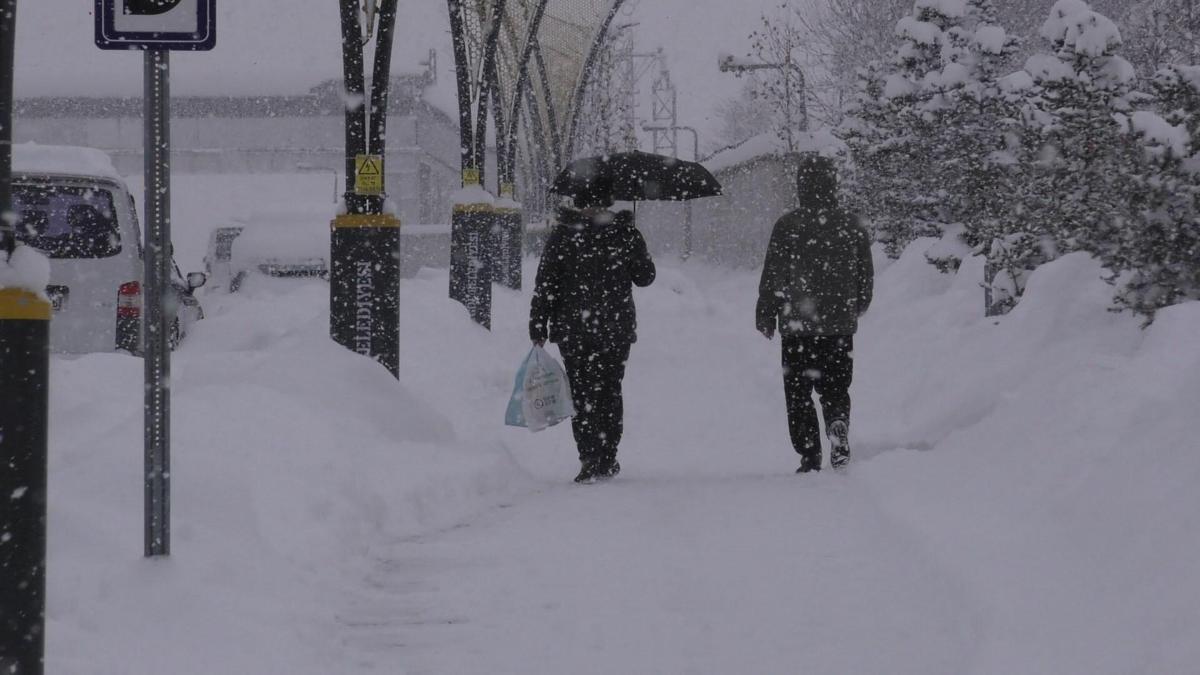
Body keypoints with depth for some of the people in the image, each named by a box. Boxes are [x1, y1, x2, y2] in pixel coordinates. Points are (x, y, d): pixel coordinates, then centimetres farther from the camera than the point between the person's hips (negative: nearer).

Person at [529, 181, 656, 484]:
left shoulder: (561, 236, -5)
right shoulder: (625, 233, -4)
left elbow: (545, 285, -6)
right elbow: (645, 276, 7)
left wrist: (538, 328, -2)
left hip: (573, 331, -1)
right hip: (617, 329, 1)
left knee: (582, 393, 3)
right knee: (610, 391, 13)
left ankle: (590, 459, -8)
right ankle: (608, 459, 14)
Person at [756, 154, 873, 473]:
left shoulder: (787, 226, -8)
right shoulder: (851, 226, 2)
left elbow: (772, 276, -5)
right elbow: (866, 276, 10)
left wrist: (766, 317, 8)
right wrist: (856, 308, 28)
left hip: (797, 326, -3)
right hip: (840, 326, 3)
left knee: (798, 393, 6)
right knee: (835, 387, 13)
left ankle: (810, 455, -2)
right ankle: (838, 424, -17)